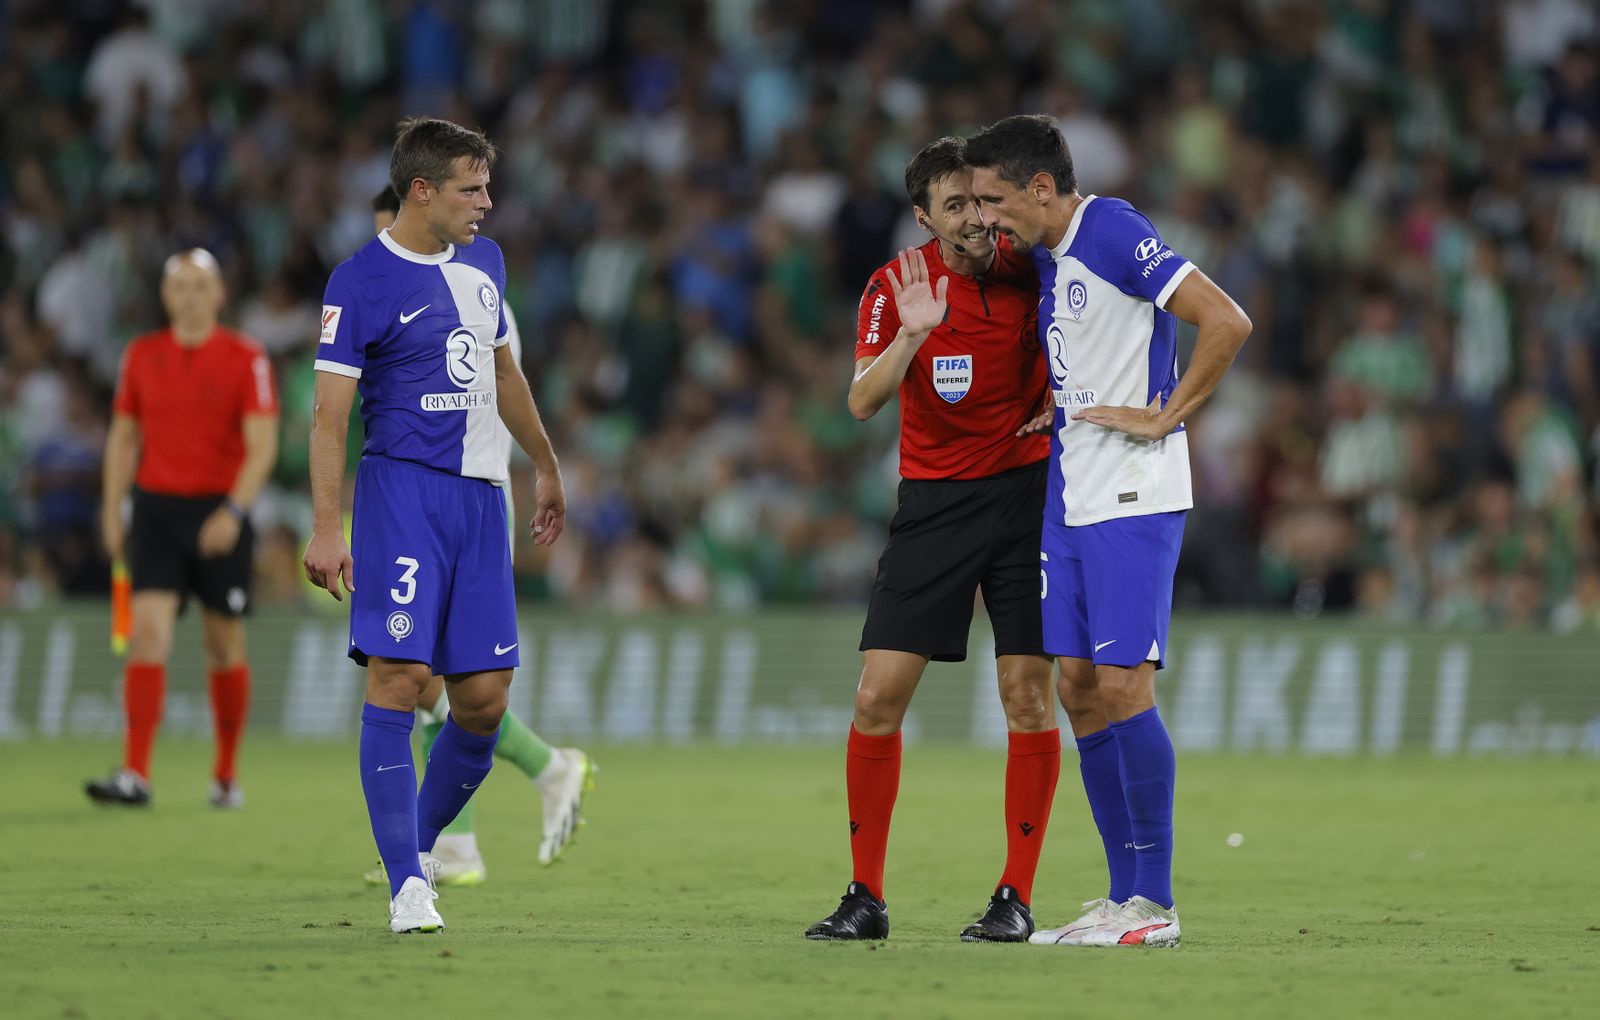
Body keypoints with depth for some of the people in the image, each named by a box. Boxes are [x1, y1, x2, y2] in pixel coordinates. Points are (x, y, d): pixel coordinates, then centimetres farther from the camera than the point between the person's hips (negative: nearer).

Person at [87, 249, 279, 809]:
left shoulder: (246, 359, -4)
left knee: (224, 646, 6)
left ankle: (227, 774, 21)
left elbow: (262, 446, -10)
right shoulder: (141, 356, 7)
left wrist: (234, 510, -22)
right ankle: (135, 774, -19)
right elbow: (124, 436, 15)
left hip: (221, 516, -2)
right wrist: (111, 510, 9)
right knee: (148, 632, -13)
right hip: (157, 507, 2)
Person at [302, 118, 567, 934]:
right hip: (404, 489, -7)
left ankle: (420, 842, 22)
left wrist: (546, 468, 35)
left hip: (480, 497, 7)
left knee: (483, 698, 2)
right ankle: (407, 885, -13)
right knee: (399, 674, -14)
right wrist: (326, 527, -19)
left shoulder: (483, 262, 14)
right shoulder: (361, 281, -7)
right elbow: (330, 412, -11)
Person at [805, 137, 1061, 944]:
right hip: (933, 504, 0)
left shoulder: (1032, 273, -5)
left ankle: (1016, 898, 3)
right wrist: (912, 336, -32)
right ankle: (866, 897, 5)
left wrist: (1060, 401, -6)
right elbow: (862, 402, -17)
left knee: (1028, 694, -5)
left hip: (1026, 491, 0)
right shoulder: (897, 287, -6)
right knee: (877, 695, -5)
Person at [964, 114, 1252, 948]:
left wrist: (1164, 418, -15)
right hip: (1067, 496, 9)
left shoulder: (1115, 234, -14)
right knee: (1078, 686, 6)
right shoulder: (1041, 256, 14)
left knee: (1121, 684, -10)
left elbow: (1228, 322, -20)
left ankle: (1154, 902, -5)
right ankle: (1124, 892, 12)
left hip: (1133, 498, -9)